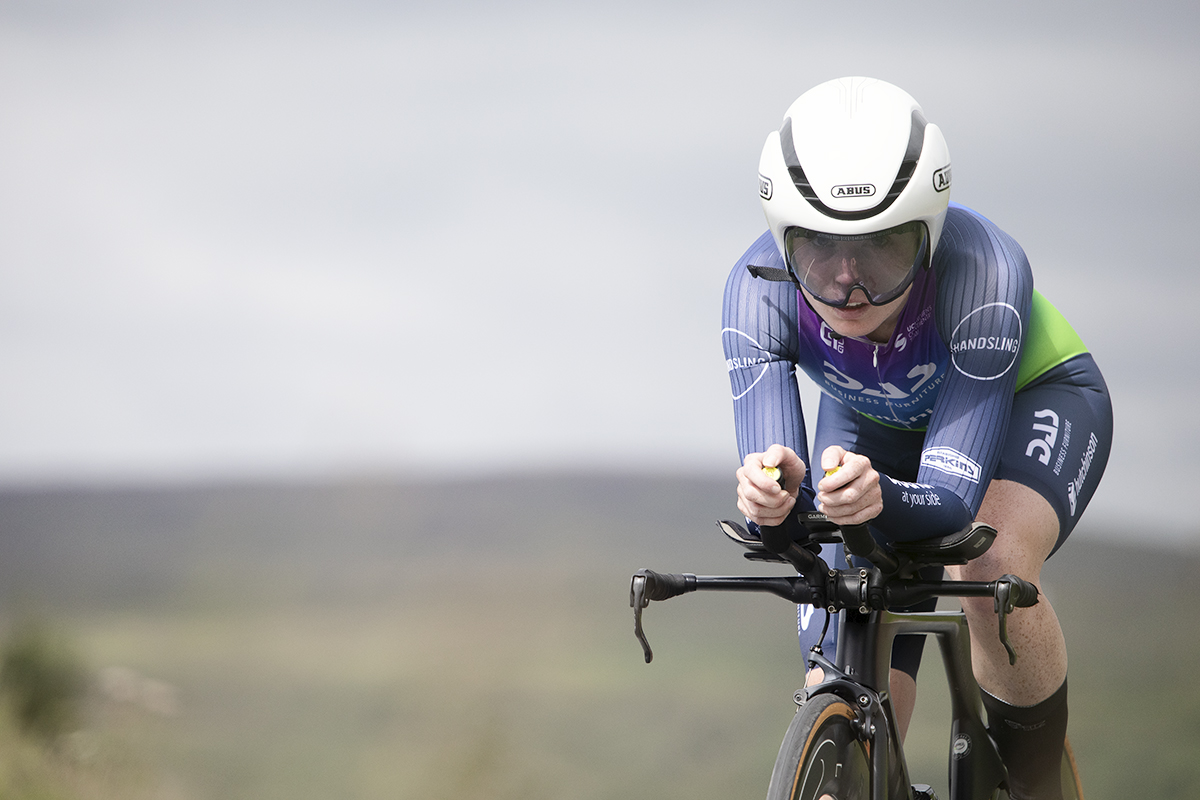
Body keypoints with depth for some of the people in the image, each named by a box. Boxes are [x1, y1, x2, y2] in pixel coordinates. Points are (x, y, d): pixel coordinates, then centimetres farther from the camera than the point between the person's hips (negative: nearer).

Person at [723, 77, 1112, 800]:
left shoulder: (984, 268, -40)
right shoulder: (759, 289, -32)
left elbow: (953, 499, -43)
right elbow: (775, 479, -35)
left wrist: (881, 498, -65)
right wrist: (772, 496, -59)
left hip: (1031, 396, -3)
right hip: (876, 424, 3)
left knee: (992, 565, -35)